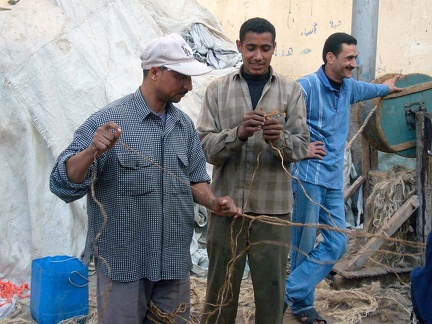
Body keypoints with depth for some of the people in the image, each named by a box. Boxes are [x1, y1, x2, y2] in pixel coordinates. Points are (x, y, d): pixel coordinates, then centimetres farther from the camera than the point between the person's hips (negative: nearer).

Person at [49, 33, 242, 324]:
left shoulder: (185, 125, 6)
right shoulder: (108, 121, -12)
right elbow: (64, 184, -15)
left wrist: (214, 203, -5)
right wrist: (92, 151, -33)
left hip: (175, 262, 6)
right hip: (124, 264, -5)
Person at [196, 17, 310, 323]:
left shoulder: (291, 90, 4)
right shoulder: (217, 89, 3)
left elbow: (301, 146, -1)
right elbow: (205, 146, -4)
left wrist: (280, 139, -23)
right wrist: (238, 133, -23)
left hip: (274, 208, 0)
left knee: (271, 292, 11)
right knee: (220, 292, 13)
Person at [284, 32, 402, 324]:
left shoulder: (349, 87, 14)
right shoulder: (307, 86, -12)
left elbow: (366, 88, 39)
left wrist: (387, 87, 57)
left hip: (334, 179, 7)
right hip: (309, 175, -7)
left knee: (336, 244, 0)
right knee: (304, 244, -1)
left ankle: (291, 293, 5)